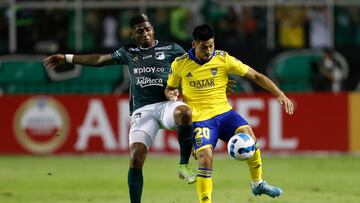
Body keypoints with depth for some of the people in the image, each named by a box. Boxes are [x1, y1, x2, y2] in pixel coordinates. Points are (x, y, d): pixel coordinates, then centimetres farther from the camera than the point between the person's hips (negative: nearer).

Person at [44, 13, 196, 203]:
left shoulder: (170, 49, 10)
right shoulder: (128, 52, 18)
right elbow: (99, 59, 22)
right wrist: (67, 58, 23)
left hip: (166, 105, -2)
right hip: (142, 111, 2)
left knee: (184, 112, -38)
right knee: (135, 157, -14)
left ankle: (184, 165, -24)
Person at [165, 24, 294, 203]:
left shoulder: (223, 59, -2)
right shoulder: (179, 65, -2)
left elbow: (255, 76, -1)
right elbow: (169, 89, 14)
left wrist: (280, 94, -9)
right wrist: (171, 95, -11)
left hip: (223, 112, 1)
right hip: (200, 119, -1)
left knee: (248, 134, -25)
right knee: (205, 158, -23)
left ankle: (257, 184, -6)